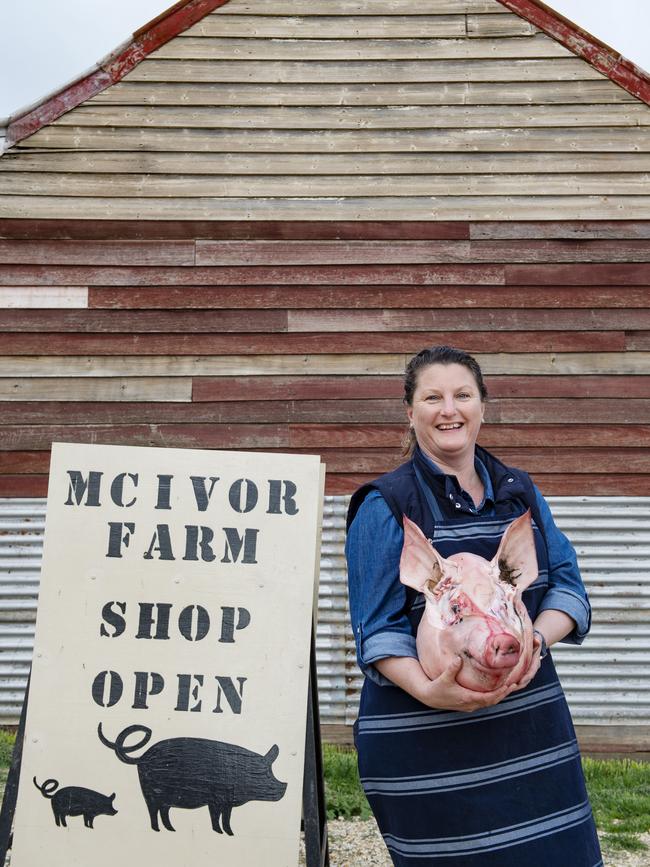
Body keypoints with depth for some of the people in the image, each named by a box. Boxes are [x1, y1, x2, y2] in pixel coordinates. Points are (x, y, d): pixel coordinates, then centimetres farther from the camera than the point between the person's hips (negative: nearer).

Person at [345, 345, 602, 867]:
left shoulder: (520, 493, 11)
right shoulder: (385, 506, -4)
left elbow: (567, 586, 8)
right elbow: (377, 628, -7)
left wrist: (537, 638, -13)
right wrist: (427, 689, -24)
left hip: (530, 722, 5)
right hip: (424, 736, -4)